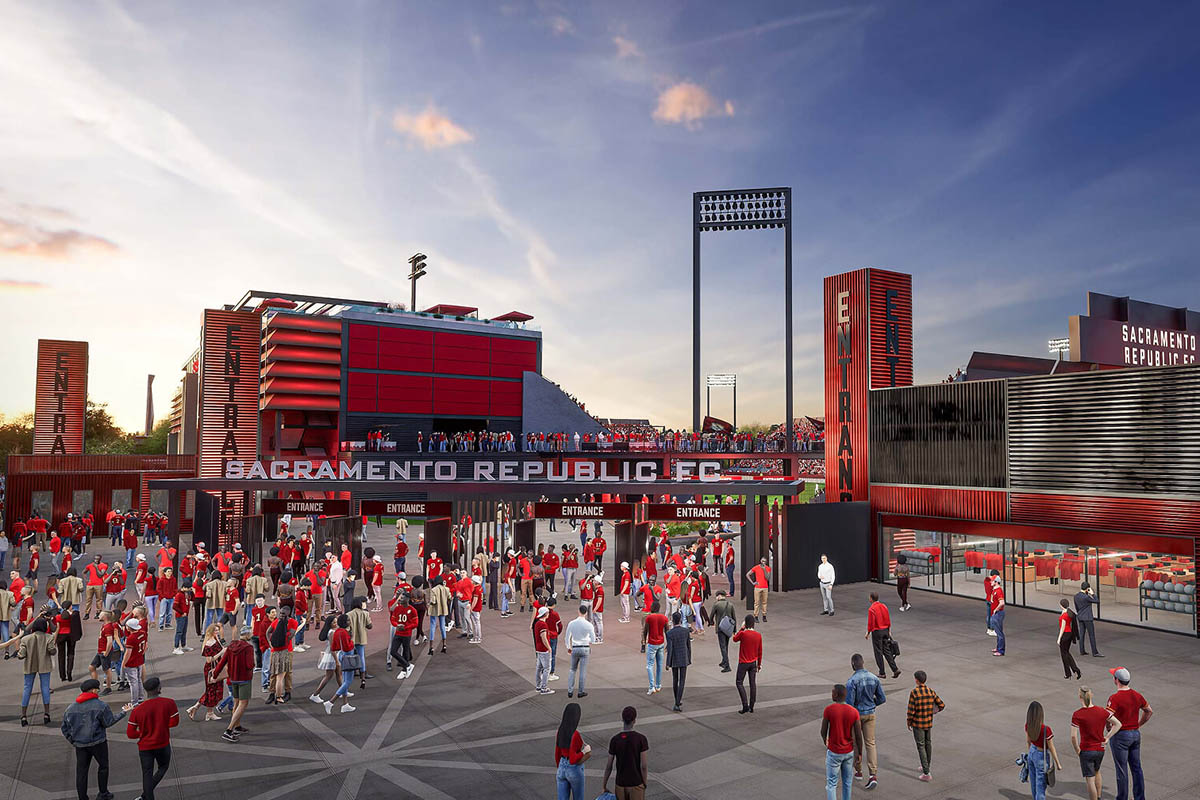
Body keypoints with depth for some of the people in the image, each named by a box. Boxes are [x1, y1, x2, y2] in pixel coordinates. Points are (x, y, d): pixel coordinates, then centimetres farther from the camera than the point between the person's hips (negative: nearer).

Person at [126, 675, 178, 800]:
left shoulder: (137, 710, -15)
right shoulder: (169, 703, -19)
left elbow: (130, 733, -9)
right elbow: (174, 722, -8)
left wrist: (143, 732, 8)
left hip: (145, 747, 0)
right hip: (163, 745, 0)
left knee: (147, 774, 12)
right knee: (163, 768, 21)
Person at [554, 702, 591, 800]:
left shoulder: (560, 731, -4)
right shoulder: (575, 734, -26)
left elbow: (557, 754, 7)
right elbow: (572, 760, -27)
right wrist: (585, 751, -13)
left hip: (562, 769, 6)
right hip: (574, 771, -6)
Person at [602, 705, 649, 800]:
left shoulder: (614, 740, -9)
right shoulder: (641, 739, -14)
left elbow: (609, 766, -4)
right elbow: (644, 766, -13)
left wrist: (604, 785, 7)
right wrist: (644, 783, 1)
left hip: (620, 784, 2)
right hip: (636, 784, -2)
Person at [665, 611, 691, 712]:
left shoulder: (669, 633, -16)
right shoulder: (686, 630, -8)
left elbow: (669, 649, -17)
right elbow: (689, 646, 1)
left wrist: (668, 664, -10)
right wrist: (689, 659, 13)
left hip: (674, 660, -1)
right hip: (684, 659, 1)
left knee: (675, 680, 17)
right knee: (682, 681, 2)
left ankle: (678, 701, 29)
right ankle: (678, 704, -7)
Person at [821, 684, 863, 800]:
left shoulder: (828, 710, -19)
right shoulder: (854, 712, -12)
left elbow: (823, 731, -10)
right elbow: (858, 735, -8)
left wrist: (825, 741, 13)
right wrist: (860, 753, 8)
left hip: (834, 753, -3)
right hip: (849, 752, 3)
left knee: (831, 783, 8)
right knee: (847, 780, 21)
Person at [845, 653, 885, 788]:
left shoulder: (852, 681, -22)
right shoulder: (874, 678, -4)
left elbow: (849, 703, -23)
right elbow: (882, 699, 3)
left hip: (856, 715, -4)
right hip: (870, 714, 4)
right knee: (870, 743, 8)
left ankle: (858, 771, 29)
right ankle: (873, 775, -3)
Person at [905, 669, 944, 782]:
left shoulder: (914, 692, -19)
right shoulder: (931, 691, -4)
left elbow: (911, 710, -17)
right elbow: (941, 705, 1)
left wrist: (909, 723, -2)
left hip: (918, 724, -5)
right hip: (929, 723, 5)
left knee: (921, 747, 2)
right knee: (928, 744, 20)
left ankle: (926, 774, 1)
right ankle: (926, 767, 37)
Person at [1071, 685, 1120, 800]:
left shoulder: (1077, 714, -18)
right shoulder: (1102, 711, -6)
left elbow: (1073, 736, -21)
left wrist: (1077, 750, -6)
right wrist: (1107, 737, 2)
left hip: (1086, 751, -5)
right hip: (1100, 750, 5)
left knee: (1090, 780, 6)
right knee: (1096, 772, 31)